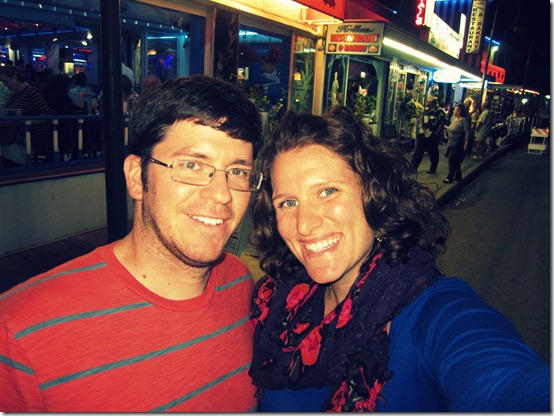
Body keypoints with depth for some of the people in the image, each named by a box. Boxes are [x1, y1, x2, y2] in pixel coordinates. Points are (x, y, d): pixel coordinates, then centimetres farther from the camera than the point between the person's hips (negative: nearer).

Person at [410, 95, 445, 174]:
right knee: (418, 151, 8)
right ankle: (413, 167, 14)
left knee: (433, 153, 6)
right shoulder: (426, 109, 8)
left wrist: (436, 134, -13)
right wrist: (422, 128, 11)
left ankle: (433, 169, 18)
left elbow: (442, 124, -14)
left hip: (432, 136, -6)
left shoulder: (439, 111, -13)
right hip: (423, 134, 6)